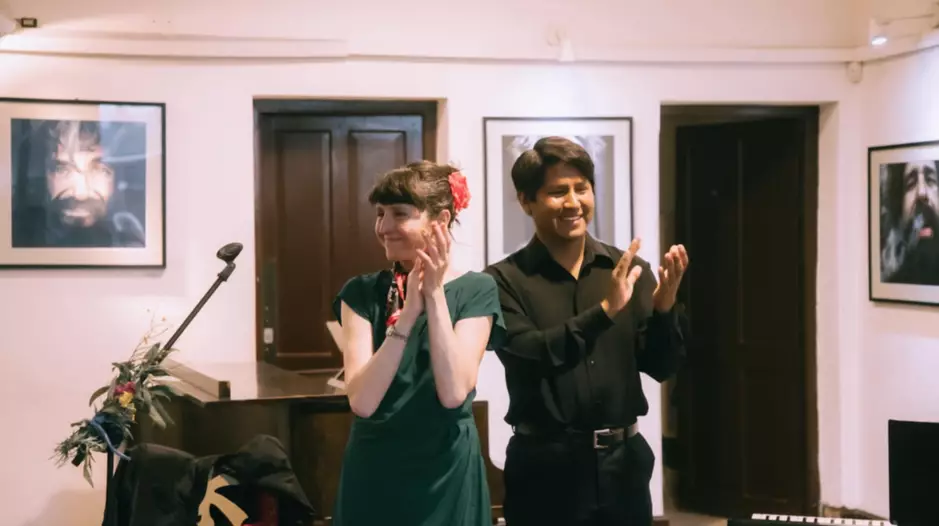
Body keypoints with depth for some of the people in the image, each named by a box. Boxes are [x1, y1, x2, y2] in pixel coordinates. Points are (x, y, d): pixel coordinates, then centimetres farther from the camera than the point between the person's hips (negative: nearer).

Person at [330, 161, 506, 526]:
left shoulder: (475, 290, -4)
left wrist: (435, 294, -18)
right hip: (373, 471, 1)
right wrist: (409, 310, -21)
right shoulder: (362, 292, 0)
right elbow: (362, 401, -14)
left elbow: (454, 393, -17)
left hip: (447, 472, -1)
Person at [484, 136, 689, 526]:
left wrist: (663, 307, -18)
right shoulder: (505, 279, -4)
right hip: (546, 465, -3)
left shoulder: (628, 269, 3)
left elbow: (660, 366, 1)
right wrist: (604, 310, -27)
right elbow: (529, 357, -17)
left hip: (623, 461, 3)